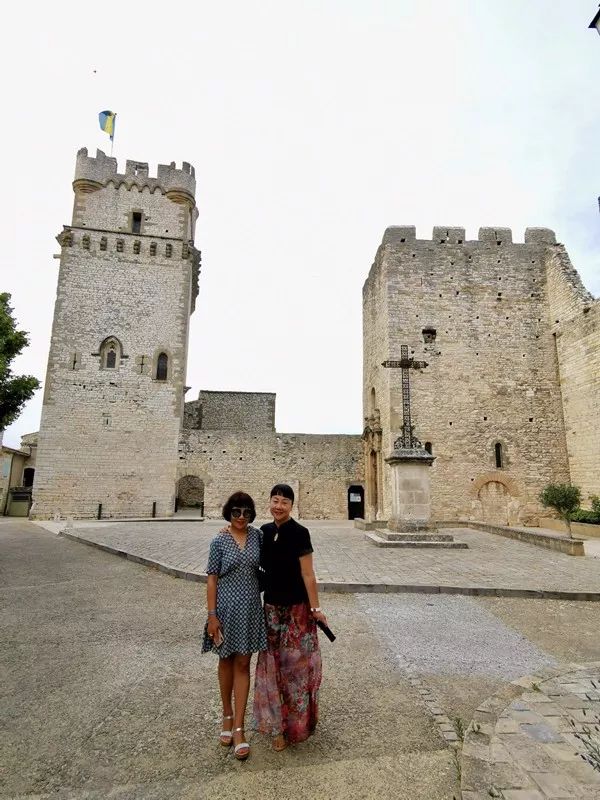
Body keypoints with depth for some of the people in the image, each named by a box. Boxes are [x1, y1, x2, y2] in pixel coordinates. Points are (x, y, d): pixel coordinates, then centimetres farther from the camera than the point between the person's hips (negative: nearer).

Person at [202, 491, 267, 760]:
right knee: (226, 661, 16)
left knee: (243, 665, 7)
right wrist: (211, 615, -11)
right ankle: (227, 715, 37)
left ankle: (238, 728, 17)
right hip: (226, 608, -2)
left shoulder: (257, 535, -3)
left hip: (250, 608, 2)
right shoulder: (219, 541, -11)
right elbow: (212, 579, -9)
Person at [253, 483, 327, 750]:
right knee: (272, 665, 13)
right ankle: (277, 722, 32)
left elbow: (307, 574, -14)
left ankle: (296, 722, 30)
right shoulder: (264, 531, 1)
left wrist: (315, 608, -11)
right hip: (271, 606, 5)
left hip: (296, 608, -5)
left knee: (295, 664, 9)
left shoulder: (299, 533, -16)